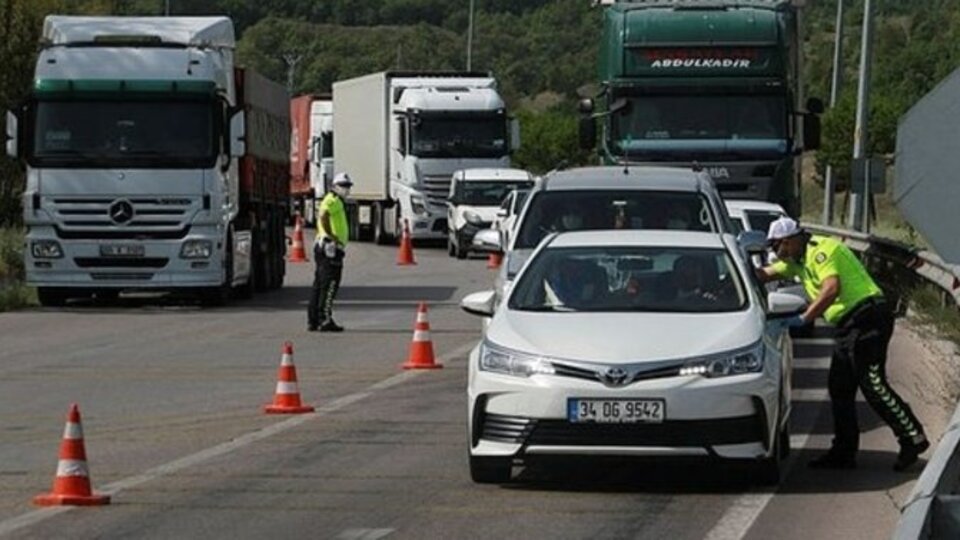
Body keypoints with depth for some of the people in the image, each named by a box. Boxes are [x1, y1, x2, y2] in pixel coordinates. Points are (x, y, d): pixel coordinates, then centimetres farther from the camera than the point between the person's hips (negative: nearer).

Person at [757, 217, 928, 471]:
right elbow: (766, 274, 28)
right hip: (849, 325, 11)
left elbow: (832, 288, -24)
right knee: (839, 389, 10)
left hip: (867, 317, -11)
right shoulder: (799, 259, 21)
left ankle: (913, 438, -13)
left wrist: (804, 318, -24)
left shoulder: (822, 250, -10)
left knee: (872, 385, -15)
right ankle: (844, 452, 14)